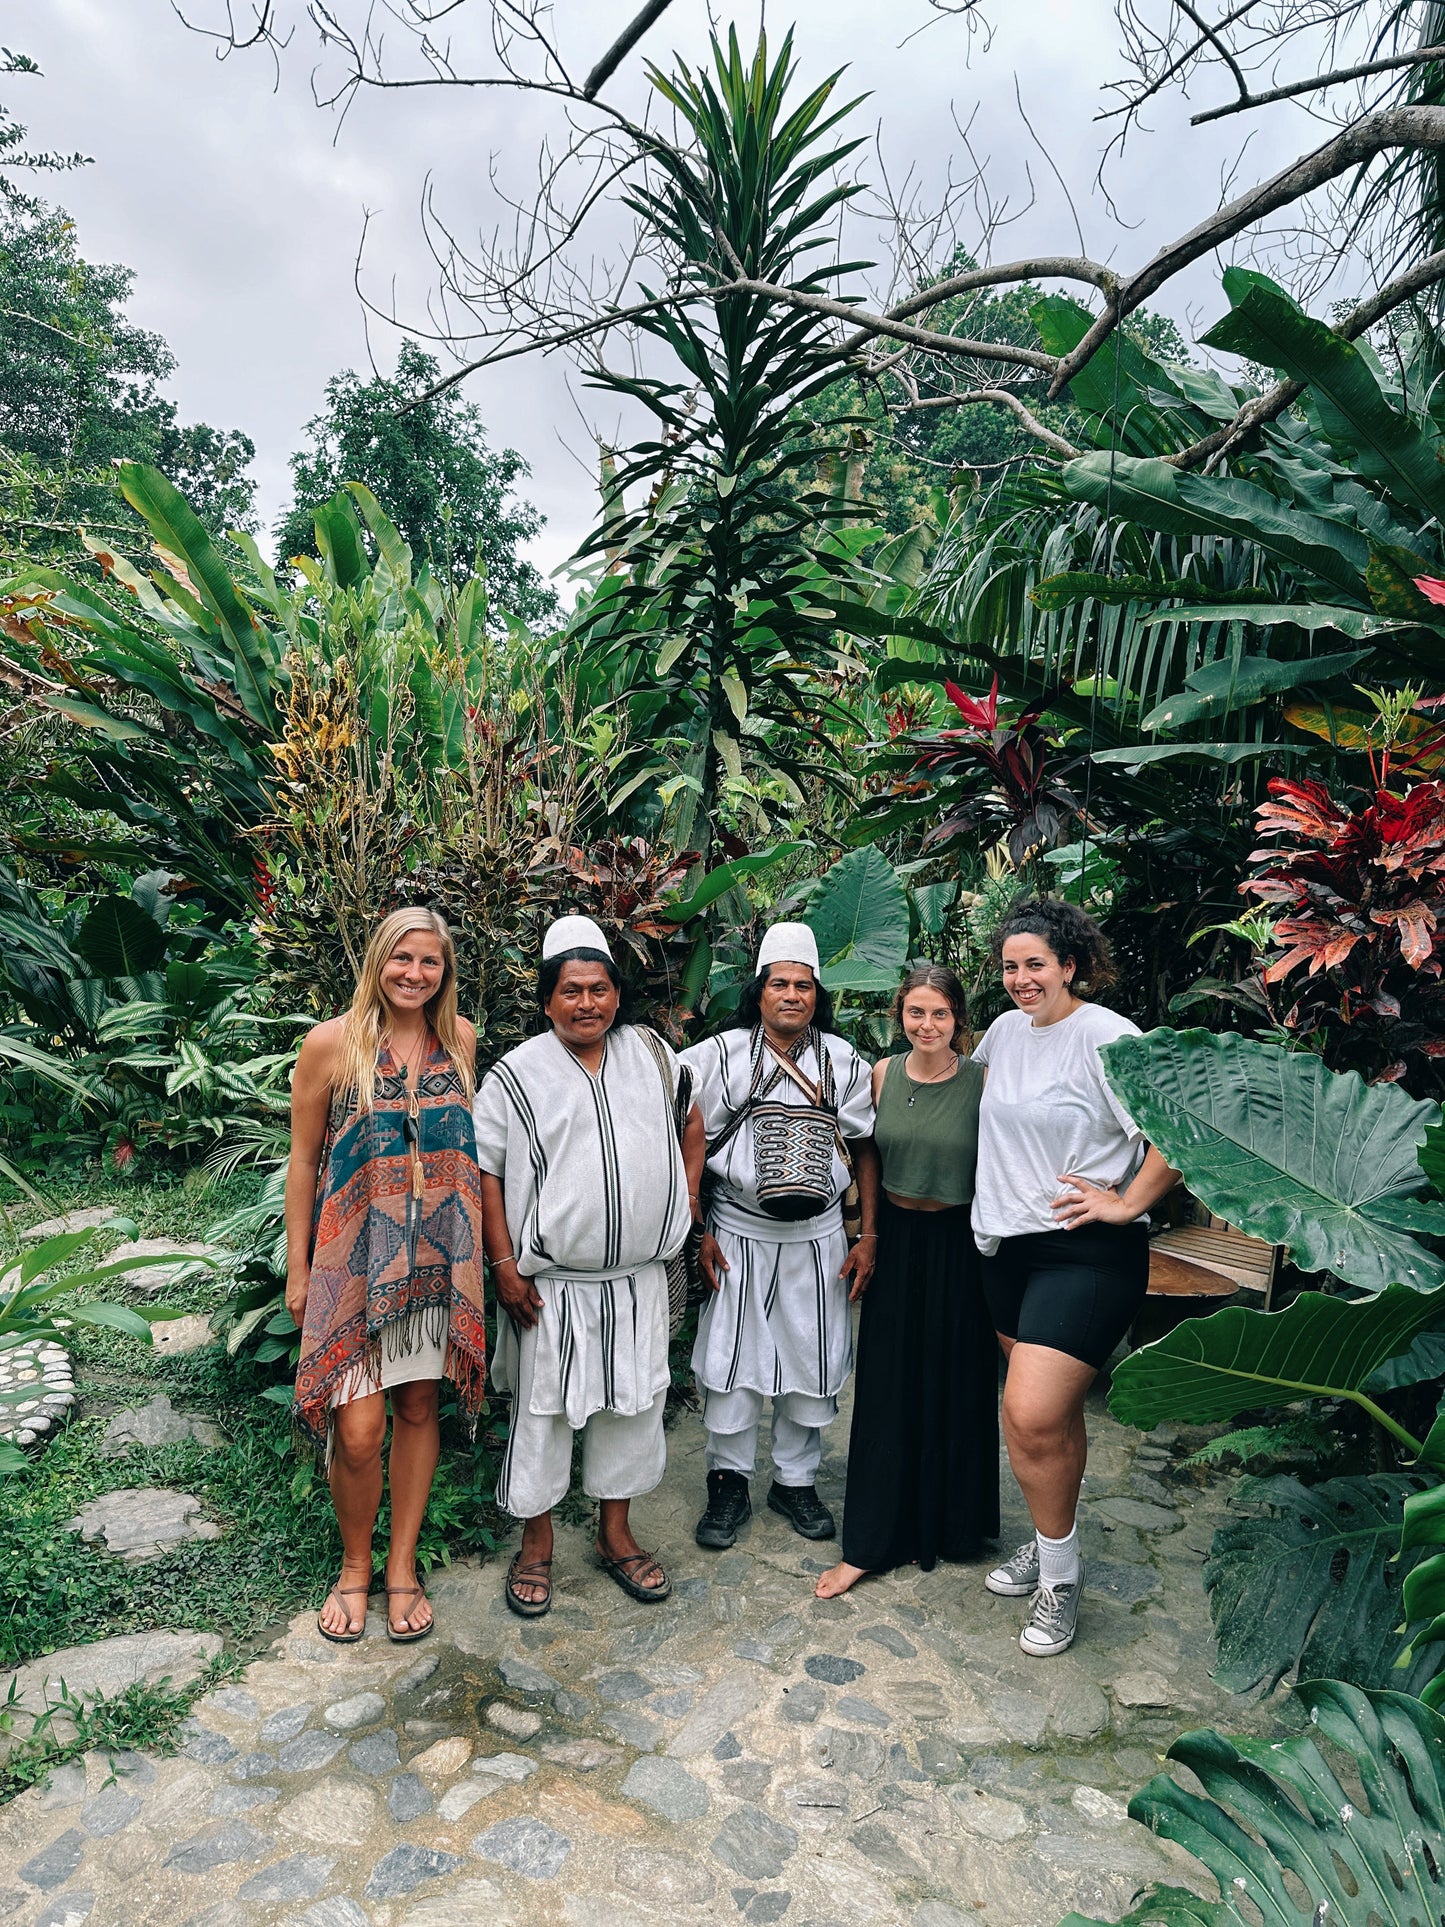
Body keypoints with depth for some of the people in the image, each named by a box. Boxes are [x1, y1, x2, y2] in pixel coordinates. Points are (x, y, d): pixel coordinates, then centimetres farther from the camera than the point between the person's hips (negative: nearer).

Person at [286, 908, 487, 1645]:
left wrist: (477, 1244, 11)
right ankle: (355, 1565, 25)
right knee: (358, 1430, -3)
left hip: (437, 1258, 3)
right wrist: (297, 1269, -1)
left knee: (418, 1408, 12)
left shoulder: (459, 1039, 3)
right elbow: (302, 1158, -2)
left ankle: (403, 1564, 31)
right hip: (354, 1258, -3)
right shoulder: (332, 1042, -7)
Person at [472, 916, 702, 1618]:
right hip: (551, 1283, -3)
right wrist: (504, 1266, -10)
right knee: (543, 1409, 9)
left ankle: (616, 1535, 34)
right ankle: (536, 1546, 29)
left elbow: (692, 1118, 19)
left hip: (638, 1277, 4)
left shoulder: (651, 1054, 4)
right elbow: (485, 1171, -7)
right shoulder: (516, 1074, -8)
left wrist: (688, 1195, 10)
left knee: (633, 1402, 14)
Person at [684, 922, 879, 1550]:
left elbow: (865, 1149, 7)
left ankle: (795, 1481, 30)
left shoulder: (844, 1063, 2)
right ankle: (729, 1484, 24)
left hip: (817, 1237, 2)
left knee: (812, 1362, 10)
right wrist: (699, 1232, -5)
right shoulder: (721, 1056, -5)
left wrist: (869, 1237, 3)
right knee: (731, 1359, 5)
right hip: (737, 1233, -2)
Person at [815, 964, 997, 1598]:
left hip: (957, 1246, -3)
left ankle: (942, 1525, 31)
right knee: (885, 1387, 8)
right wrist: (867, 1234, 9)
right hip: (894, 1240, 3)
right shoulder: (883, 1074, 0)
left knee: (951, 1386, 10)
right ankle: (869, 1543, 19)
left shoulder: (981, 1081, -10)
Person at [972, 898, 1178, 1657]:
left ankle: (1060, 1574, 11)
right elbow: (971, 1088, 28)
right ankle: (1048, 1542, 36)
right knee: (1054, 1412, 18)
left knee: (1031, 1417, -11)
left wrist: (1128, 1203, -15)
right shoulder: (1005, 1029, 8)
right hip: (1007, 1245, 7)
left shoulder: (1106, 1037, -15)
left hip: (1085, 1253, -7)